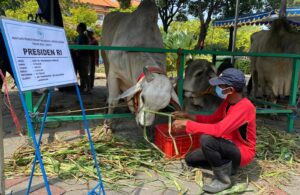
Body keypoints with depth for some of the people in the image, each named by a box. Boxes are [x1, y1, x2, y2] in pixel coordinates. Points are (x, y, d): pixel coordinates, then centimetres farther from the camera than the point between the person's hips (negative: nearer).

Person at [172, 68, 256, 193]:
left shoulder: (244, 107, -30)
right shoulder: (228, 101, -2)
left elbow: (218, 130, -40)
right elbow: (212, 119, 11)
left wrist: (187, 124, -33)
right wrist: (187, 116, 0)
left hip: (242, 152, -8)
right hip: (230, 146, 8)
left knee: (206, 139, -34)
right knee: (190, 159, 7)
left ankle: (223, 179, -14)